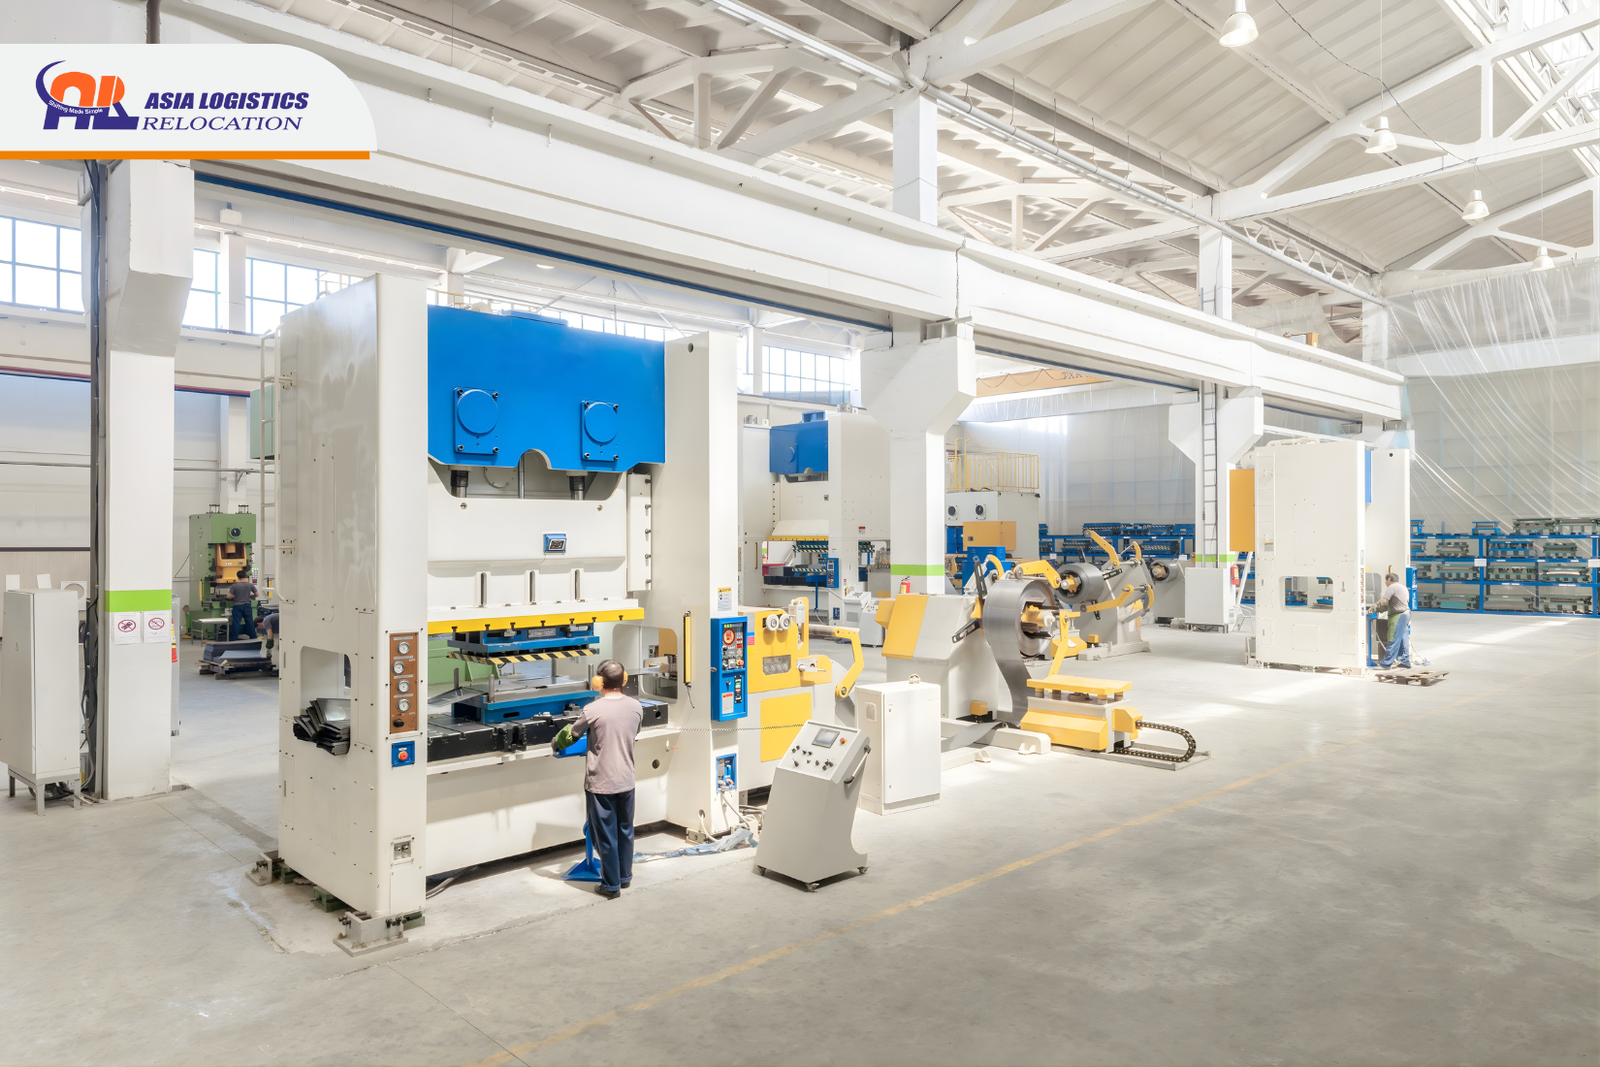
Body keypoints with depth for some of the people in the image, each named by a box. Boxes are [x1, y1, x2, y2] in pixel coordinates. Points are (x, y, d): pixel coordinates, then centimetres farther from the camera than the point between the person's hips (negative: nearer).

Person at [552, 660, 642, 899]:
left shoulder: (593, 710, -17)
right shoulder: (636, 707, -4)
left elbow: (570, 734, -1)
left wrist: (556, 743, 21)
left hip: (600, 783, -4)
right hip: (626, 780, 5)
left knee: (606, 835, 7)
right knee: (625, 830, 20)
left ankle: (612, 885, 16)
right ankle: (625, 876, 34)